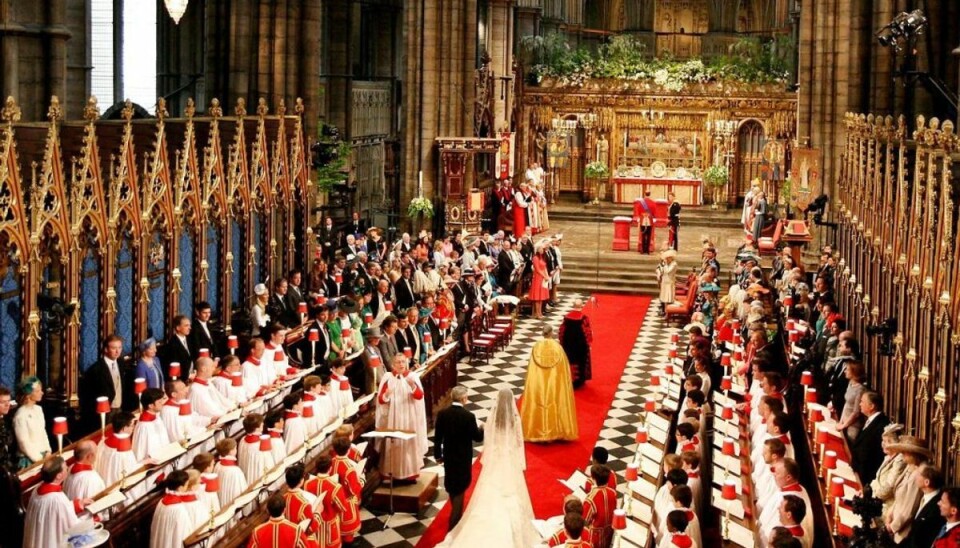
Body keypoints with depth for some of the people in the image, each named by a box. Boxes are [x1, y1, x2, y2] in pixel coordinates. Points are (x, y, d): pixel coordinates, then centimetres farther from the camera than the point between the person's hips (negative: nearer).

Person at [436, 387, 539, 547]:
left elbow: (487, 439, -3)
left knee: (490, 494, 10)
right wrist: (521, 463, 4)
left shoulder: (492, 416, -9)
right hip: (511, 460, -1)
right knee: (510, 495, 7)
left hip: (494, 459, 2)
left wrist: (486, 459, 8)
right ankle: (512, 534, 12)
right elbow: (519, 441, -6)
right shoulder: (515, 418, -12)